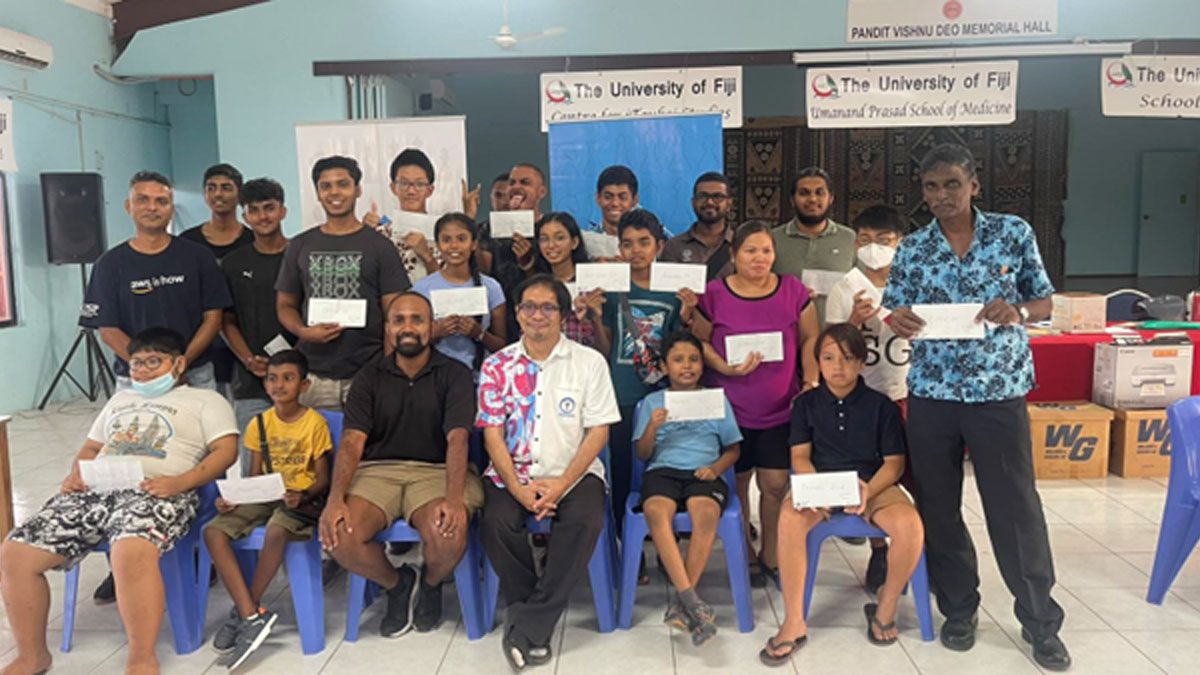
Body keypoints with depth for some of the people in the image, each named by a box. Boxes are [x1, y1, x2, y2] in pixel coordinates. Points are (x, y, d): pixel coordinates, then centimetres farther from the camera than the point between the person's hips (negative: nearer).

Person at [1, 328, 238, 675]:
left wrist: (180, 482, -16)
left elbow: (226, 450, 0)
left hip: (155, 492, -6)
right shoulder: (121, 399, 34)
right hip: (95, 489, 7)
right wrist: (76, 475, 9)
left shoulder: (205, 399, 14)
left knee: (132, 553, -39)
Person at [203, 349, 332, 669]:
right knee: (213, 531, -21)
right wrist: (234, 498, -7)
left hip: (301, 499, -5)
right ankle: (253, 616, -24)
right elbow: (255, 475, 13)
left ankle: (243, 613, -15)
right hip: (263, 497, 5)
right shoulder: (259, 424, 10)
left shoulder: (315, 422, -3)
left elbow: (322, 478, -2)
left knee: (276, 531, -37)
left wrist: (302, 495, -23)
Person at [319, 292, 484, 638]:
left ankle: (430, 584, 8)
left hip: (436, 471, -2)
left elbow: (457, 439, -12)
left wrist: (454, 499, -28)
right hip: (377, 470, 2)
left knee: (449, 536, -33)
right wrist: (335, 499, -19)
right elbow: (352, 441, -2)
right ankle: (397, 583, 8)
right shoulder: (370, 377, 9)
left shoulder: (454, 374, 2)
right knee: (338, 536, -26)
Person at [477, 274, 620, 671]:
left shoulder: (589, 362, 2)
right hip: (512, 473, 1)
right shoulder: (497, 366, 5)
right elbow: (493, 434, 1)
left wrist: (562, 483, -14)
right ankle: (535, 627, -9)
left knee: (586, 521, -31)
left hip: (573, 473, -1)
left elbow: (598, 431, -2)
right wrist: (517, 487, -15)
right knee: (497, 523, -28)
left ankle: (527, 628, -21)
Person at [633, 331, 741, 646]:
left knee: (705, 512, -35)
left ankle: (681, 604, -26)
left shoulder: (716, 400, 18)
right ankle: (692, 601, -37)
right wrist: (652, 427, -8)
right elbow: (642, 454, 12)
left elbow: (733, 448, 17)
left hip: (703, 473, 0)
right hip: (662, 470, 0)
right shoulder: (652, 402, 17)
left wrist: (716, 468, -4)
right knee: (657, 510, -35)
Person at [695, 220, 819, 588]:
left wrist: (811, 382, -2)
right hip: (731, 409, -1)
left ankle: (771, 557, 22)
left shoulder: (792, 289, 3)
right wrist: (726, 368, -16)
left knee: (775, 484, 2)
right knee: (736, 483, 8)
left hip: (780, 409, 1)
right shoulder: (714, 293, -2)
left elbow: (810, 339, 8)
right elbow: (699, 341, 0)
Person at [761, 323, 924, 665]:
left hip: (872, 484, 0)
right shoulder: (806, 403, 7)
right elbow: (800, 454, 2)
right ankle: (793, 623, -22)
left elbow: (894, 461, 1)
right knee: (789, 519, -34)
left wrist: (869, 489, -19)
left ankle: (885, 609, -3)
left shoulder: (882, 405, 4)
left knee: (910, 525, -31)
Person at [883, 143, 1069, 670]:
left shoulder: (1013, 232, 1)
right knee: (938, 507, 9)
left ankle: (1041, 622, 20)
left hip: (999, 391, -2)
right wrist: (898, 320, -21)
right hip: (930, 394, 2)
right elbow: (893, 314, 4)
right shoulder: (911, 249, 4)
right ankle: (959, 609, 28)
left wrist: (1018, 312, -17)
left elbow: (1045, 300, 6)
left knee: (1016, 508, 3)